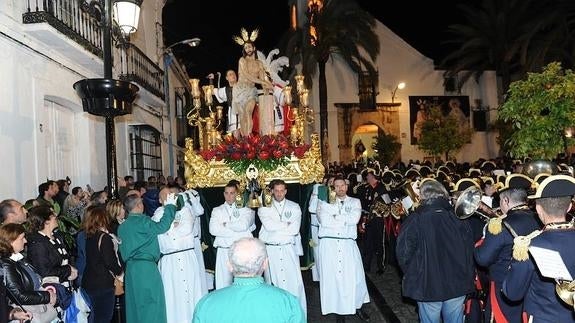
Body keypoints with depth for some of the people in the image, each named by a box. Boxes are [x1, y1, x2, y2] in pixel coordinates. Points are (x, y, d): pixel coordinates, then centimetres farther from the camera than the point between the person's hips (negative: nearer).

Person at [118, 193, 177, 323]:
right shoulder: (142, 220, -12)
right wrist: (170, 206, -11)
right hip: (146, 267, -8)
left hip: (130, 268, 8)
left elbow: (122, 250, 15)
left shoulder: (122, 227, 10)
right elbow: (161, 226, -21)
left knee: (135, 304, 15)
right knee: (151, 304, 1)